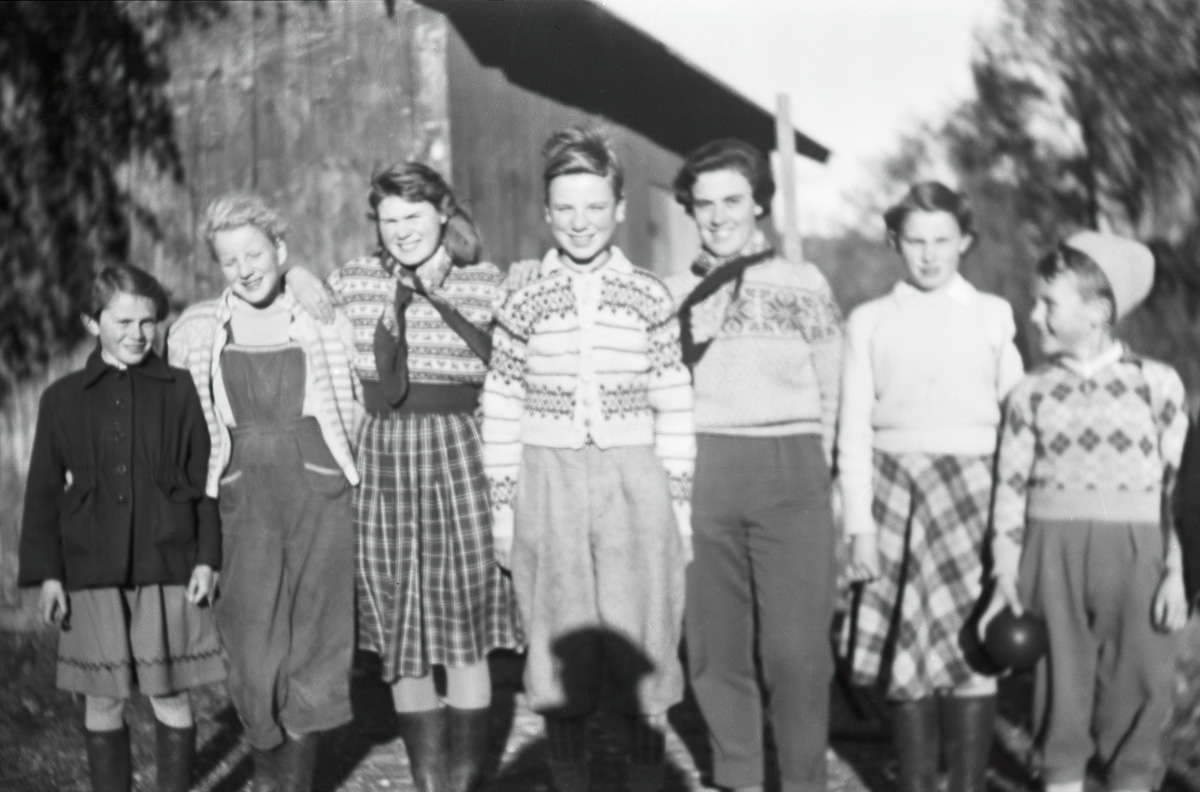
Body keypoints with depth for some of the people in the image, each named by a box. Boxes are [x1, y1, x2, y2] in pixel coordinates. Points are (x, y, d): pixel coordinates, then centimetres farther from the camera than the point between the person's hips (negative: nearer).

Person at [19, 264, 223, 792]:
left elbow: (205, 480, 3)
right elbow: (43, 492, 7)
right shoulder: (63, 399, 5)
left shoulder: (180, 391, 2)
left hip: (168, 566, -1)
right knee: (102, 701, 7)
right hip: (92, 571, 1)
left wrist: (207, 558, -4)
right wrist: (47, 573, 1)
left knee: (171, 697, 4)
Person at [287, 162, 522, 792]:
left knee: (464, 630, 2)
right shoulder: (353, 281, 5)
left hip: (457, 455, -2)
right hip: (380, 457, 2)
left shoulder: (484, 285, 1)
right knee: (401, 639, 8)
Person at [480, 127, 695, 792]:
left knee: (642, 645, 3)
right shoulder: (524, 302, 3)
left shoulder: (649, 297, 3)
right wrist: (502, 506, 2)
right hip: (548, 483, 1)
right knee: (558, 649, 8)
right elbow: (501, 409, 5)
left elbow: (674, 405, 4)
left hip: (635, 483, 0)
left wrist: (680, 500, 1)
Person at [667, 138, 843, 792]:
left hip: (789, 473, -2)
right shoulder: (674, 294, 13)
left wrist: (806, 468, 9)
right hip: (700, 474, 2)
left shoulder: (803, 284, 9)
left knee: (796, 644, -6)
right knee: (715, 640, 5)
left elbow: (829, 392, 12)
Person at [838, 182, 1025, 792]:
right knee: (906, 652, 2)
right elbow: (854, 432, 6)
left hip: (974, 490, 0)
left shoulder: (994, 316, 8)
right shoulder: (869, 321, 8)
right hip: (896, 491, 1)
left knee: (970, 650, -4)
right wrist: (859, 525, -1)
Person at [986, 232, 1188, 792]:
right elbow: (1011, 488, 4)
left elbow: (1179, 486, 0)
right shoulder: (1030, 394, 5)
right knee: (1060, 687, 5)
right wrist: (1006, 575, -2)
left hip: (1135, 556, -1)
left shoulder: (1157, 383, 0)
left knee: (1138, 689, 4)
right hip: (1053, 554, 1)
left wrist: (1175, 574, -5)